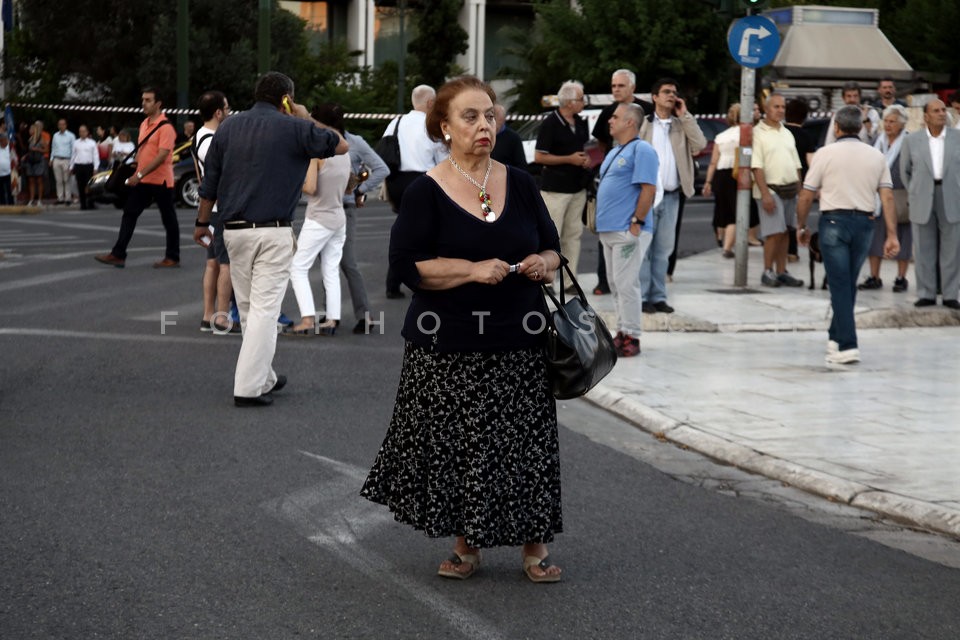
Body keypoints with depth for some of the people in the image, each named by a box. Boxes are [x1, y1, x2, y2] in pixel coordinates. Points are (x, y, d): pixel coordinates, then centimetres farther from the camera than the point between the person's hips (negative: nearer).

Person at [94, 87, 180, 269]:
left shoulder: (165, 127, -15)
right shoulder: (144, 124, 13)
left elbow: (162, 155, -22)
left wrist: (140, 174, -25)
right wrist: (136, 173, 15)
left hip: (161, 181, -8)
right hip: (143, 181, 8)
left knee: (168, 219, 3)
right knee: (129, 213, 4)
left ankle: (173, 258, 13)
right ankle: (118, 255, 4)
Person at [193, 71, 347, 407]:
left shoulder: (228, 127, 9)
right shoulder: (293, 128, -3)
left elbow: (209, 183, 10)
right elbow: (341, 146, 8)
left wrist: (202, 222, 20)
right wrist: (306, 120, 16)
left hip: (234, 230, 5)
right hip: (273, 232, -5)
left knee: (249, 308, 15)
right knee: (264, 309, -3)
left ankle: (263, 377, 26)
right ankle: (248, 388, -7)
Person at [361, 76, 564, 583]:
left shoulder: (519, 184, 9)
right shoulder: (427, 193, -3)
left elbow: (551, 247, 17)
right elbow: (407, 264, -9)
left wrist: (545, 264, -7)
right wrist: (473, 270, -18)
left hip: (518, 341, 3)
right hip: (449, 348, -2)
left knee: (525, 441, 1)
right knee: (456, 445, 2)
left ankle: (534, 543, 14)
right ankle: (466, 542, 19)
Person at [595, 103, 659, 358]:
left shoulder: (641, 150, -10)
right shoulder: (614, 152, 20)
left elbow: (649, 190, -17)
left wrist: (636, 222, -20)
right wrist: (602, 219, 18)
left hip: (628, 231, -10)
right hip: (609, 230, 10)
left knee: (626, 284, -9)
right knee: (616, 284, 12)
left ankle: (631, 337, -5)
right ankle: (623, 331, 19)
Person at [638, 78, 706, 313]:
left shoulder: (682, 125, 14)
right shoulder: (644, 124, 3)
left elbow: (700, 145, -3)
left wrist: (684, 116, -3)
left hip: (672, 196, 4)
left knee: (664, 249, 7)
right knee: (643, 247, -3)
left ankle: (658, 296, 12)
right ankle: (642, 296, 0)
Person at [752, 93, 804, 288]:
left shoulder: (787, 133, 17)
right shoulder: (758, 133, -6)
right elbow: (756, 166, -12)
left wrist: (799, 190, 14)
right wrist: (765, 193, -19)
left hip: (790, 190, 6)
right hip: (771, 189, -6)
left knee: (784, 233, 7)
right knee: (774, 233, -11)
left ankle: (781, 272, 12)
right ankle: (768, 272, -2)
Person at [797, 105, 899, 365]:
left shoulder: (826, 154, -3)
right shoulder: (876, 156, 8)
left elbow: (806, 196, -2)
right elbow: (887, 197, 2)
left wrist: (801, 226, 11)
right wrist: (892, 235, 2)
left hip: (834, 221, -4)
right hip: (864, 222, 4)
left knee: (840, 285, -3)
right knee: (849, 284, 16)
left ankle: (847, 346, -11)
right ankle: (836, 337, 26)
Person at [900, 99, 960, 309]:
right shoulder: (912, 141, 4)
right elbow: (905, 170, 14)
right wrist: (914, 192, 9)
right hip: (922, 203, 0)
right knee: (924, 251, 4)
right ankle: (926, 294, 11)